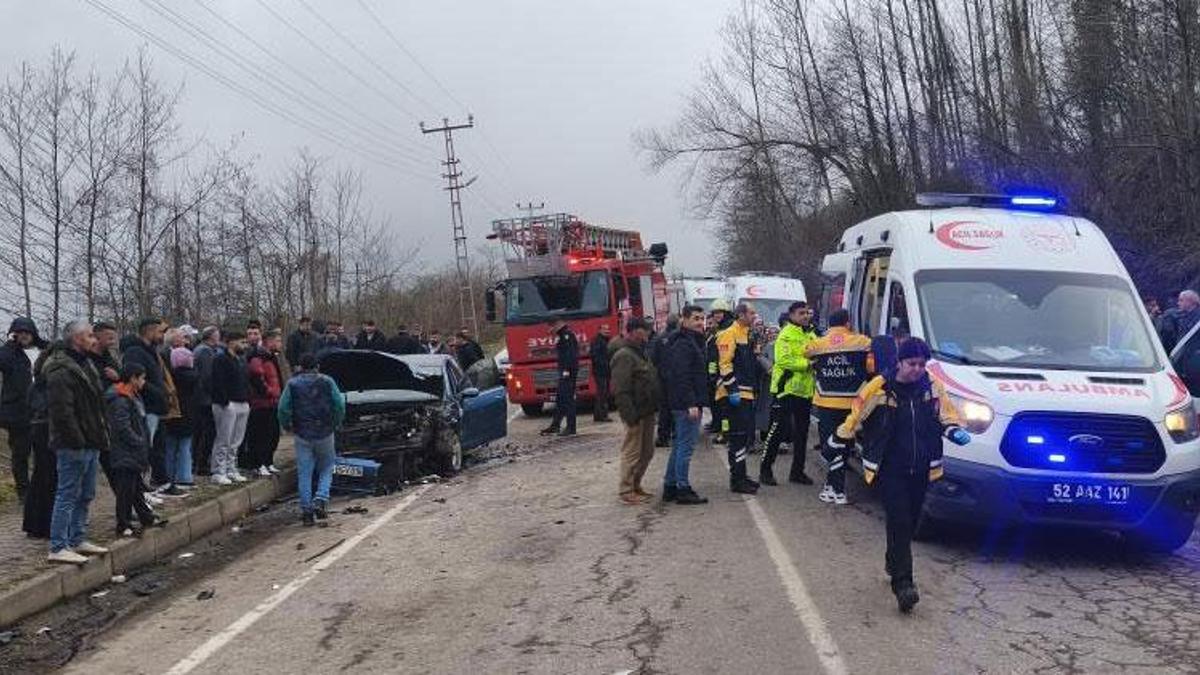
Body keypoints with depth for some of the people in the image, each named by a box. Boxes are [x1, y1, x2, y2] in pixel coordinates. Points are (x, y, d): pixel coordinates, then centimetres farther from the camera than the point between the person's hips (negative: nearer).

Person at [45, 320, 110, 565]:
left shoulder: (85, 365, 17)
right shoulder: (61, 372, -16)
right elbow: (62, 412, -22)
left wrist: (102, 435, 17)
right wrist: (78, 441, -22)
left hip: (90, 444, 10)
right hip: (74, 446, -10)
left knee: (85, 496, 16)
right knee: (68, 495, -5)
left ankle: (78, 540, 26)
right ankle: (58, 548, 0)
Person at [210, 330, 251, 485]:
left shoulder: (241, 361, 20)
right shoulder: (220, 360, -9)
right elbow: (218, 383, -17)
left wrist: (248, 401, 13)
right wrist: (224, 402, -20)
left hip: (243, 405, 9)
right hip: (227, 405, -9)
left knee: (235, 442, 12)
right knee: (223, 441, -6)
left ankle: (231, 470, 20)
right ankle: (218, 473, -2)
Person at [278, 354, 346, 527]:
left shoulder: (292, 384, 1)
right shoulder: (327, 382, 0)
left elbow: (283, 409, -6)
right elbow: (340, 405, -5)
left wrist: (287, 426, 10)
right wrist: (336, 423, 9)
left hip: (302, 435, 0)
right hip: (325, 433, 0)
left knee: (304, 474, 6)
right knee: (326, 468, 14)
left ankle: (306, 510, 6)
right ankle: (320, 500, -6)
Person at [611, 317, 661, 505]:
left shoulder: (640, 353, 17)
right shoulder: (624, 355, -15)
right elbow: (620, 389, -22)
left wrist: (655, 407, 18)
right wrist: (630, 414, -24)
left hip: (647, 411, 10)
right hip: (636, 413, -10)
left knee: (647, 452, 15)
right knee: (632, 453, -3)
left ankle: (635, 486, 27)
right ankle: (627, 492, 6)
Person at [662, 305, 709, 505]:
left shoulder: (693, 342, 19)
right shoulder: (683, 344, -15)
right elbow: (681, 376, -23)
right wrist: (691, 404, -25)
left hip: (684, 404, 11)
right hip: (687, 404, -11)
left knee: (680, 445, 14)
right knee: (686, 445, -6)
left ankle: (670, 487, 20)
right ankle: (683, 489, -2)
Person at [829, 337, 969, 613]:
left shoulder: (933, 388, 2)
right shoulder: (879, 388, -9)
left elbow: (946, 416, 13)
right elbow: (856, 417, 2)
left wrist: (955, 432, -7)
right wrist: (840, 440, 11)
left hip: (921, 470, 4)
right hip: (890, 469, -4)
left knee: (909, 522, 15)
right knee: (899, 523, -10)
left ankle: (893, 562, 39)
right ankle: (903, 583, -11)